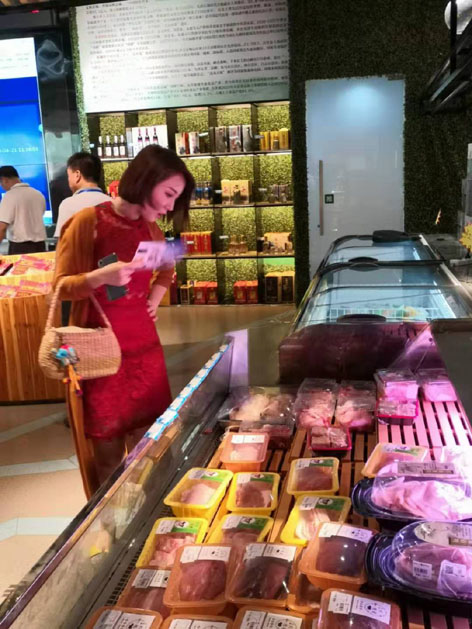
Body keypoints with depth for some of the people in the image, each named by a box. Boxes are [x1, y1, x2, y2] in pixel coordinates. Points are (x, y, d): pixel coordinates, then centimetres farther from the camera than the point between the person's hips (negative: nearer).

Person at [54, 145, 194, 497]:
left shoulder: (149, 228, 9)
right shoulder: (88, 221, -11)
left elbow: (166, 272, 28)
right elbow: (61, 286, -11)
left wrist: (153, 301, 11)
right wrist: (100, 277, -29)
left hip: (145, 347, 6)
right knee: (106, 451, 3)